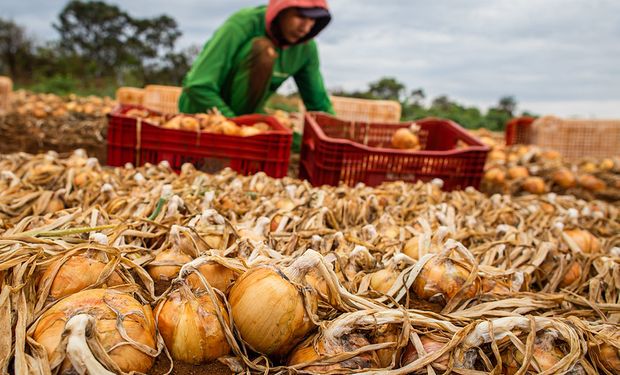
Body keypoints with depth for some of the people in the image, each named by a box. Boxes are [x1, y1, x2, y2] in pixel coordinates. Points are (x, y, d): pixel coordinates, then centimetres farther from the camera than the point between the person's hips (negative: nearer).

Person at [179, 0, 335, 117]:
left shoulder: (306, 48, -9)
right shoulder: (243, 23, -24)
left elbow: (319, 104, 1)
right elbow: (198, 87, -28)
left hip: (243, 113, 6)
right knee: (264, 50, -28)